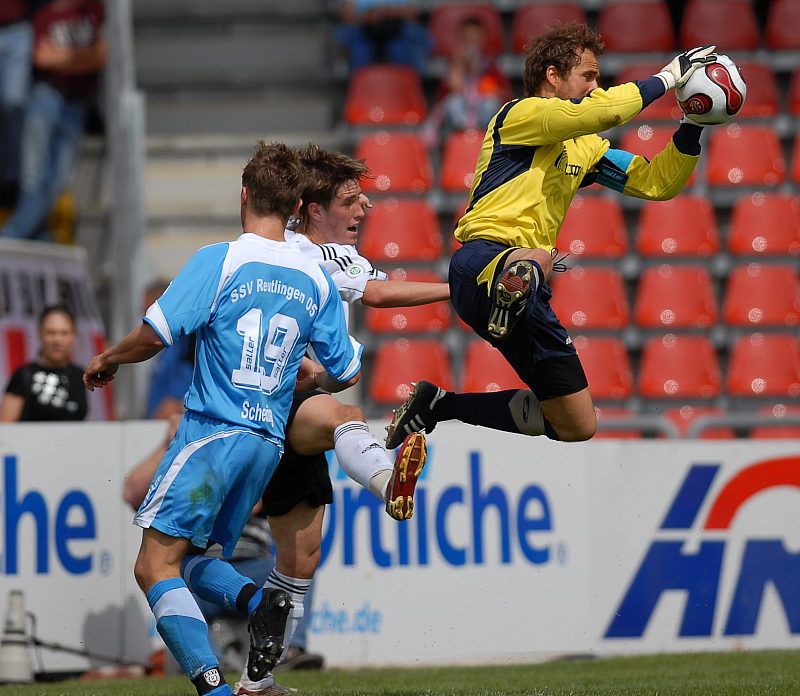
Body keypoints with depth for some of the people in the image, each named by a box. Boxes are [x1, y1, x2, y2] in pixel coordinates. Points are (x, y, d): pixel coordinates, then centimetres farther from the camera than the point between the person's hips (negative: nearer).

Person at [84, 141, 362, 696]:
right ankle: (259, 600, -11)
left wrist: (107, 361, 9)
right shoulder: (316, 280, 10)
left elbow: (155, 335, -11)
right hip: (268, 442, 7)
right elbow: (345, 374, 16)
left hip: (214, 431, -7)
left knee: (156, 564, -9)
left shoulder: (219, 261, -6)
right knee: (184, 557, 18)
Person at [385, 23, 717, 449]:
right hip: (482, 261, -9)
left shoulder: (585, 147, 26)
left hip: (528, 293, 9)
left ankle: (437, 405, 22)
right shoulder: (518, 115, 1)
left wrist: (692, 128, 11)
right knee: (534, 262, -44)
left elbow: (657, 183, 25)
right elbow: (595, 111, -16)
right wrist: (665, 79, -6)